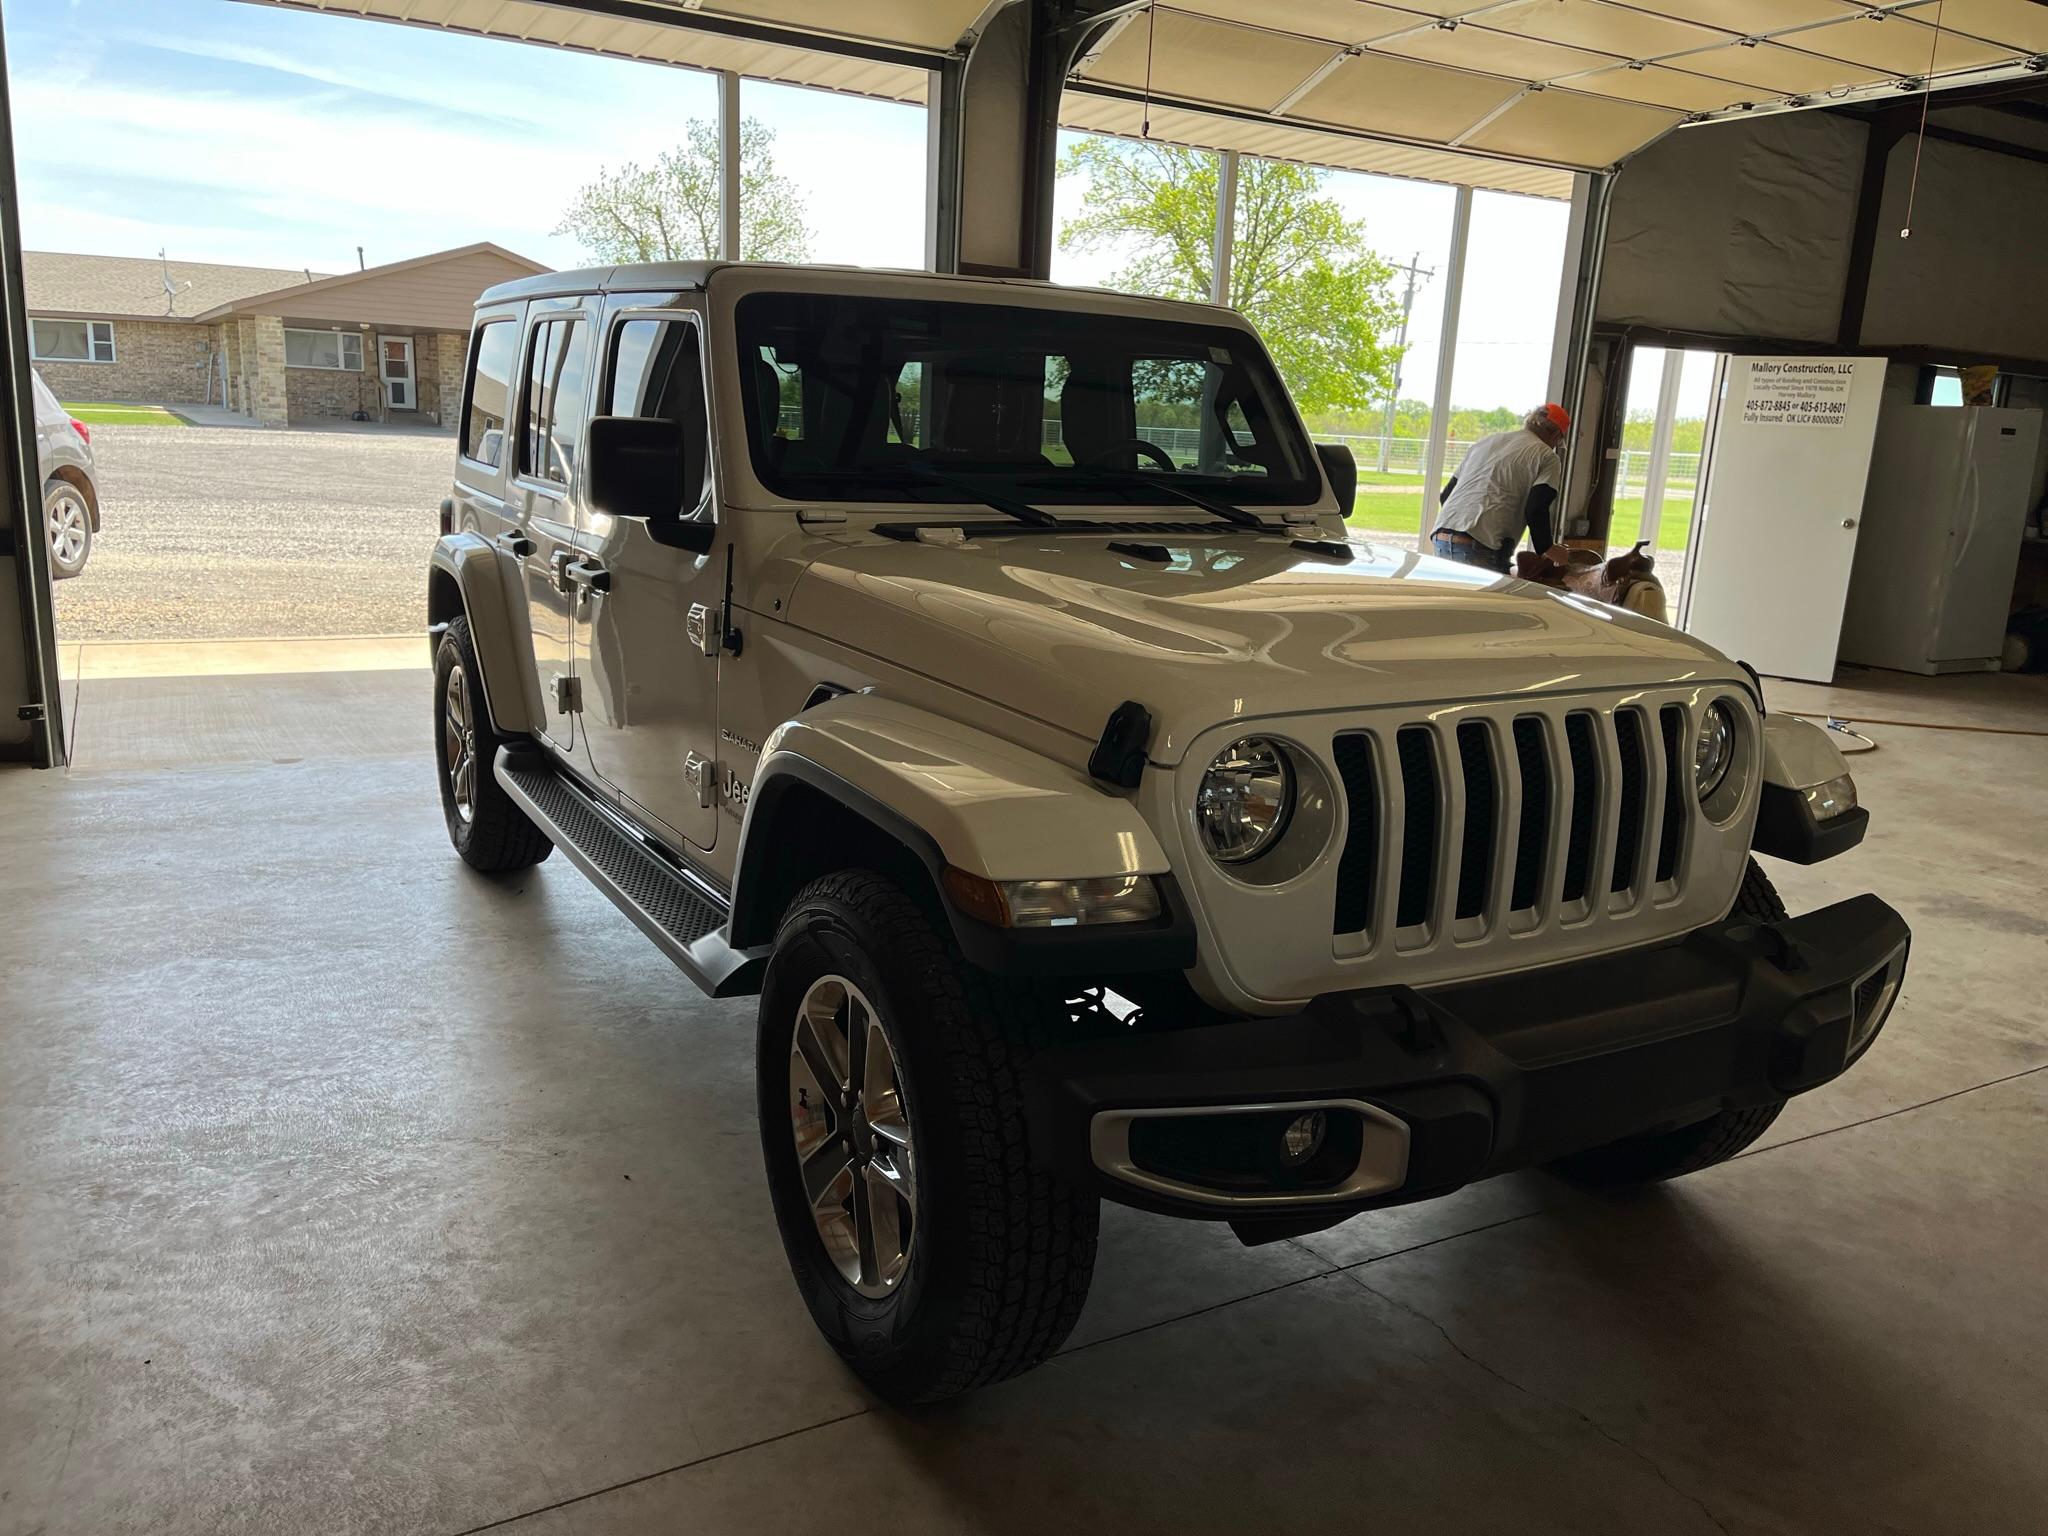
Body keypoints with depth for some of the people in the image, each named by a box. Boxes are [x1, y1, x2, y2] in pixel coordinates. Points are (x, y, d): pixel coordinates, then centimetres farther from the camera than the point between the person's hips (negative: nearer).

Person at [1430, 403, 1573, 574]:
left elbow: (1445, 496, 28)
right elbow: (1536, 511, -6)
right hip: (1481, 547, -7)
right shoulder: (1546, 457, 6)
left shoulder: (1484, 443, 27)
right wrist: (1547, 549, 9)